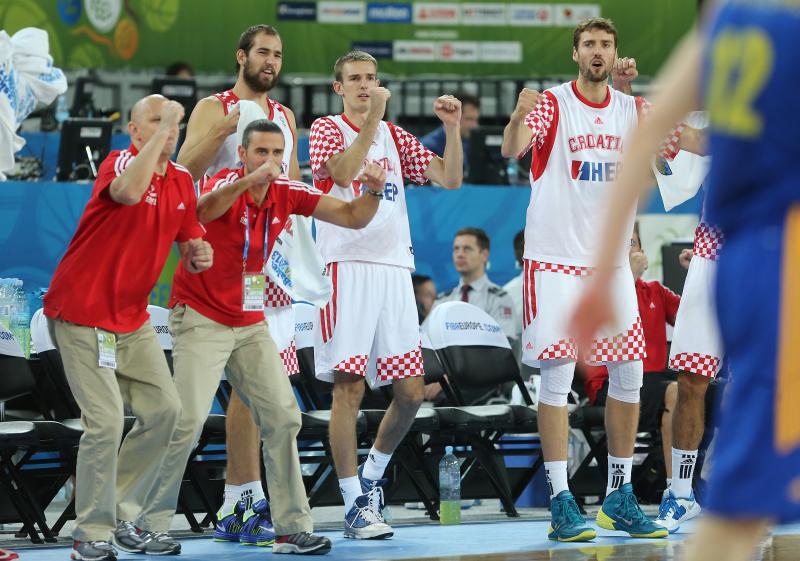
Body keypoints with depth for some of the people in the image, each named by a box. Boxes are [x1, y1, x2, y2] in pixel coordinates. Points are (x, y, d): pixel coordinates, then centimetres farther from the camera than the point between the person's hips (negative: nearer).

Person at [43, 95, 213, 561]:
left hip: (133, 319, 8)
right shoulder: (120, 161, -14)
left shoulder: (182, 181, 8)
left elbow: (190, 244, 16)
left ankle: (123, 519, 16)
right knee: (107, 421, -14)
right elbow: (129, 192, -39)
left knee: (164, 410, 5)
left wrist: (198, 256, -8)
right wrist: (161, 130, -35)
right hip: (82, 313, -8)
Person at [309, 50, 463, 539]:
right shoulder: (327, 129, 3)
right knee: (349, 387, -9)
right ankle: (355, 504, -5)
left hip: (394, 268, 5)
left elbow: (451, 179, 10)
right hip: (347, 266, -5)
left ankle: (371, 475, 23)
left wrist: (453, 128, -2)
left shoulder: (394, 136, 18)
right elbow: (342, 171, -18)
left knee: (411, 392, 2)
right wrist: (373, 119, -23)